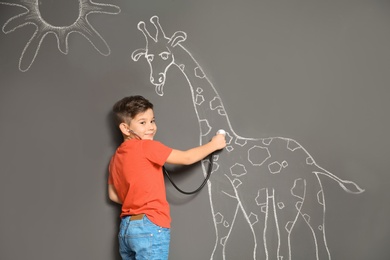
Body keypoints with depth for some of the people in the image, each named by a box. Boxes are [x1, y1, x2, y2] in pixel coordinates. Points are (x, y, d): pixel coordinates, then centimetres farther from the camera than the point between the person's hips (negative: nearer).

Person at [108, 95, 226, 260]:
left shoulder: (116, 157, 13)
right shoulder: (146, 147, -11)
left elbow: (113, 195, 20)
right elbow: (186, 158, -6)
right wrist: (213, 144, 7)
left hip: (126, 229, 8)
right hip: (150, 227, -8)